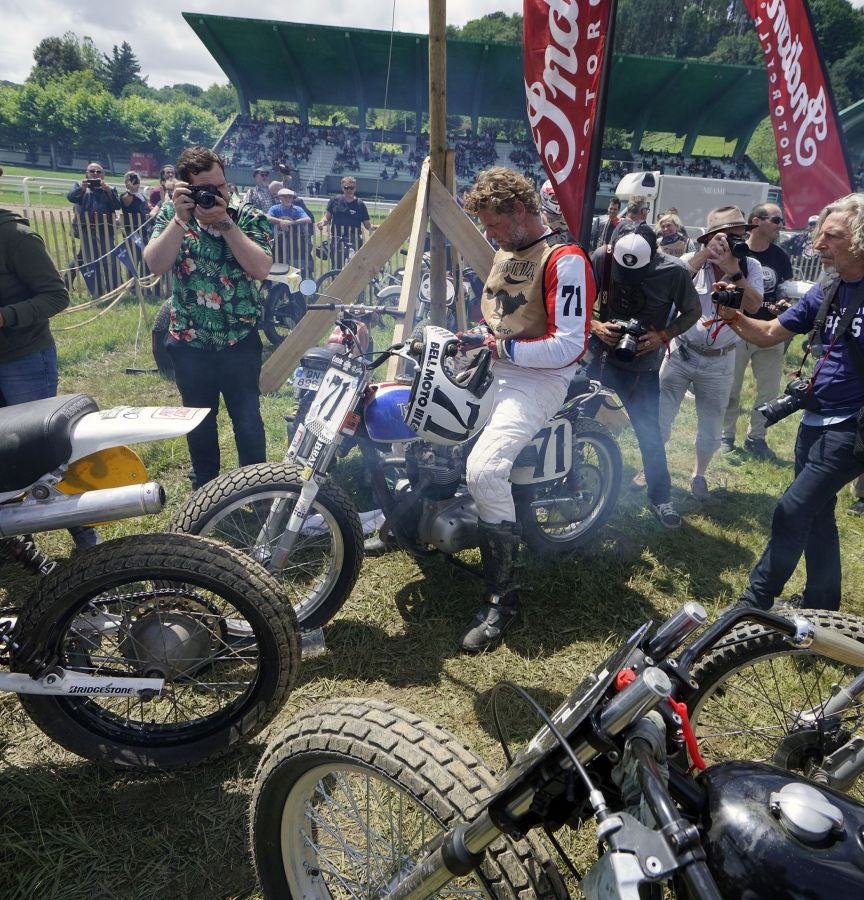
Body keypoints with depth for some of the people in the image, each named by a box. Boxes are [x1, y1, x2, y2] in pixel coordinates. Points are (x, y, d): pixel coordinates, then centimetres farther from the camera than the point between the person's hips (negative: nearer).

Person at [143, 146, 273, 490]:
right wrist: (181, 218, -21)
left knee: (247, 419, 6)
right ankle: (205, 486, 36)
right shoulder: (171, 213, -1)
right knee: (199, 419, 17)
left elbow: (261, 269, -22)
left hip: (239, 339, -2)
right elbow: (155, 265, -14)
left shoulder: (250, 216, -7)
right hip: (189, 340, 2)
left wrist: (224, 222, -24)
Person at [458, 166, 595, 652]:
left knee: (484, 469, -30)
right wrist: (476, 337, 10)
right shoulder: (506, 252, 17)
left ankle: (502, 599, -15)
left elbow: (569, 346, -21)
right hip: (495, 370, 10)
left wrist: (500, 346, -19)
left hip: (538, 379, -10)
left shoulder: (565, 260, -13)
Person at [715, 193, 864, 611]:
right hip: (814, 421, 8)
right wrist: (733, 317, -10)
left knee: (792, 512, -9)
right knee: (817, 516, 16)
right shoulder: (825, 290, 5)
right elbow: (769, 334, 9)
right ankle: (822, 608, 33)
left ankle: (755, 601, 8)